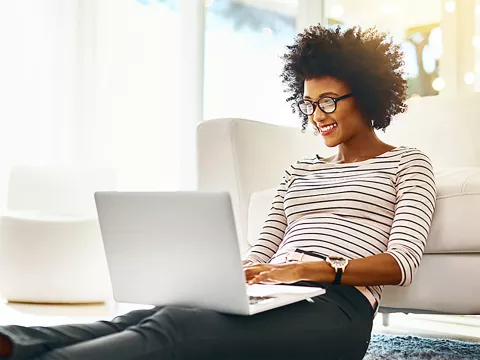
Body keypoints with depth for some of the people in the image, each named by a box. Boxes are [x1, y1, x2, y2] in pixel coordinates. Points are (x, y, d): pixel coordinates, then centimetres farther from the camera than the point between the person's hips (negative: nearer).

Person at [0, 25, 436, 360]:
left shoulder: (408, 163, 14)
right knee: (146, 317, -30)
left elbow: (403, 262, -3)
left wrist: (312, 269, -18)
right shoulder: (298, 172, 30)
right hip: (272, 298, 6)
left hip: (336, 305, -5)